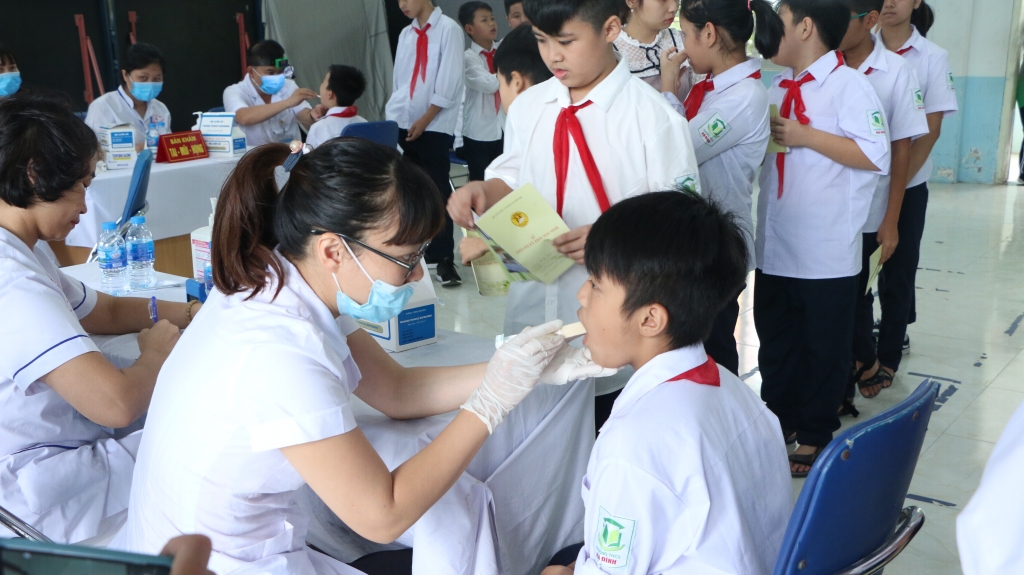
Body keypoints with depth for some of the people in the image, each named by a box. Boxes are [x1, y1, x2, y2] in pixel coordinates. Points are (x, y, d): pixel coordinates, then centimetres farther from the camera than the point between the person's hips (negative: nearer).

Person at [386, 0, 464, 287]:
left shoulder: (448, 29, -4)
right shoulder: (406, 34, 14)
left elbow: (448, 82, -11)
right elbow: (398, 80, 16)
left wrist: (424, 120, -13)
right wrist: (392, 117, 7)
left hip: (435, 125, -5)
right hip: (402, 124, 6)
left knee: (438, 192, -4)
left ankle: (443, 258, 1)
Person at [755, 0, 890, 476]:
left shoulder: (849, 85, -11)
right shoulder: (776, 88, 11)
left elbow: (876, 156, -19)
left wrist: (805, 136, -19)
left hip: (825, 253, -7)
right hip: (774, 245, 7)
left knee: (823, 347, 8)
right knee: (774, 340, 17)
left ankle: (815, 437, 22)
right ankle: (780, 422, 33)